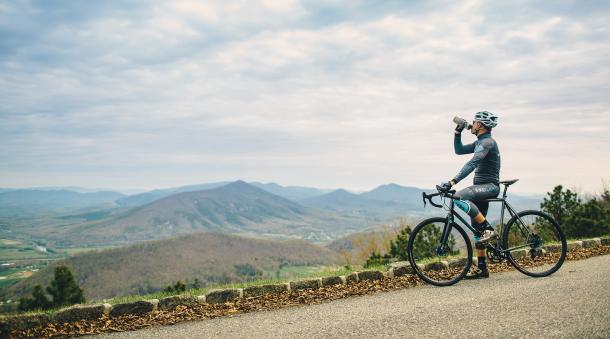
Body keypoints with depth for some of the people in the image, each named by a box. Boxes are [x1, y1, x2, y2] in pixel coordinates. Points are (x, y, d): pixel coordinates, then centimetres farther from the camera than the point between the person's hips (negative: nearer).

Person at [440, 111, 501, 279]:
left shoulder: (487, 142, -14)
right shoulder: (480, 142, 17)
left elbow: (472, 164, -27)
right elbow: (459, 150, 25)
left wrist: (453, 181, -34)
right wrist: (457, 133, 12)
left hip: (489, 186, -10)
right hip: (481, 187, 10)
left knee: (459, 197, -35)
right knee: (477, 228, 8)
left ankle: (489, 230, -24)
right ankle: (482, 268, 13)